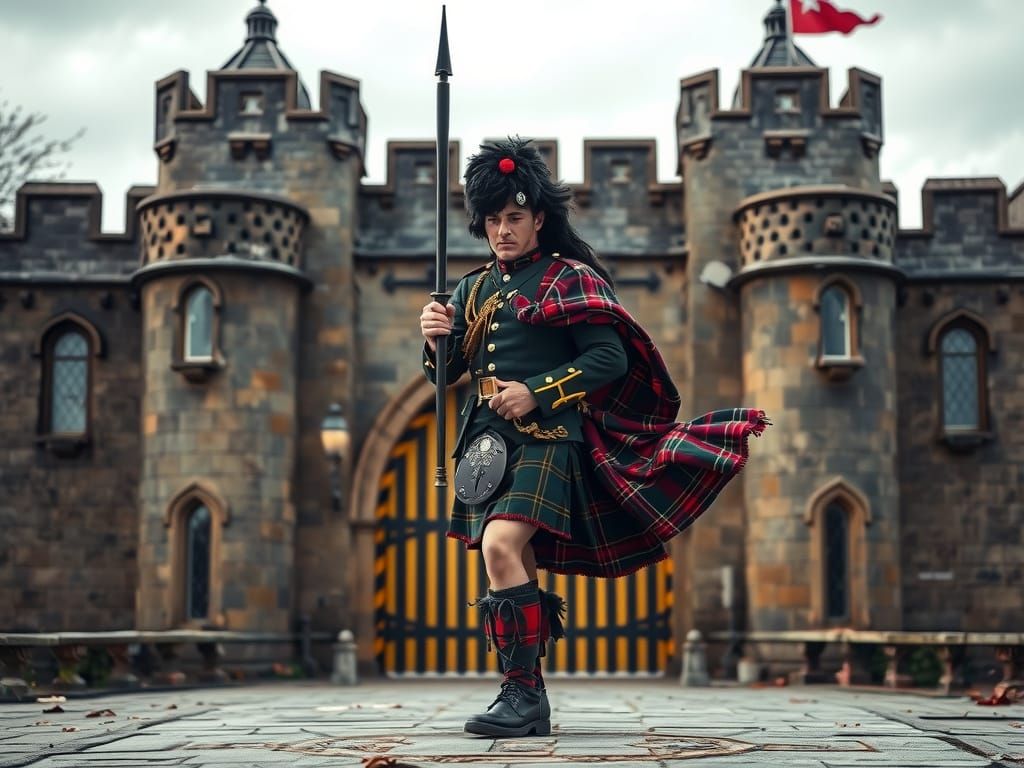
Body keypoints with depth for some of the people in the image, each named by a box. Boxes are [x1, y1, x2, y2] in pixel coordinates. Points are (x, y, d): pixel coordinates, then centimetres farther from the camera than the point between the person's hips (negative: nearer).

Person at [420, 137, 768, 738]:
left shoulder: (570, 278, 0)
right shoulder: (476, 289, 18)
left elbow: (609, 358, -9)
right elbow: (447, 371, 18)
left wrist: (537, 394, -17)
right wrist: (434, 339, -4)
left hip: (545, 437, -6)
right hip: (490, 439, 6)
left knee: (501, 546, -23)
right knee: (520, 570, 8)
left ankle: (522, 693, -19)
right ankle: (529, 700, 14)